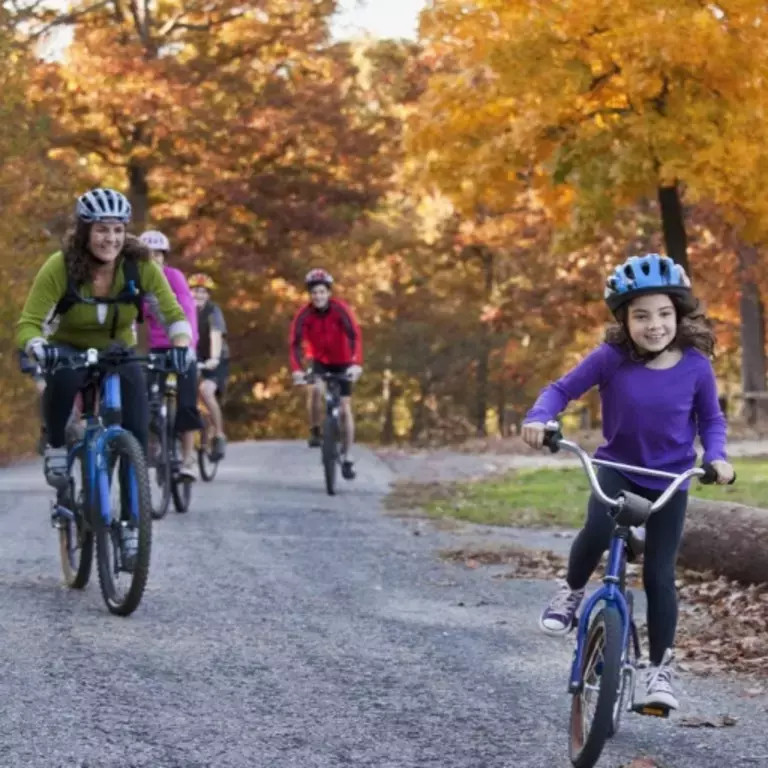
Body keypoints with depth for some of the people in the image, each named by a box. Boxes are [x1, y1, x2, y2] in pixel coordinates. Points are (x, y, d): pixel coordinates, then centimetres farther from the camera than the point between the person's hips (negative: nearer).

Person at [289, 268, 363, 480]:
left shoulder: (340, 309, -24)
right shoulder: (304, 314, -20)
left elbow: (355, 336, -33)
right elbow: (296, 343, -27)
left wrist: (356, 364, -48)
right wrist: (296, 369, -43)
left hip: (342, 363, 0)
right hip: (319, 361, 1)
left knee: (345, 409, -3)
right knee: (315, 389, -31)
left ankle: (347, 458, 5)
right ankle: (315, 431, -8)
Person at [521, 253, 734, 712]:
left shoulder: (696, 366, -15)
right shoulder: (611, 359, -18)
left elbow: (711, 420, -1)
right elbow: (562, 390, -9)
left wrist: (717, 457, -18)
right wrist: (539, 420, -28)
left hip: (670, 480, 1)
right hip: (618, 467, 0)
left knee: (659, 576, -2)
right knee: (598, 530, -30)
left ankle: (660, 669, 14)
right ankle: (572, 592, 1)